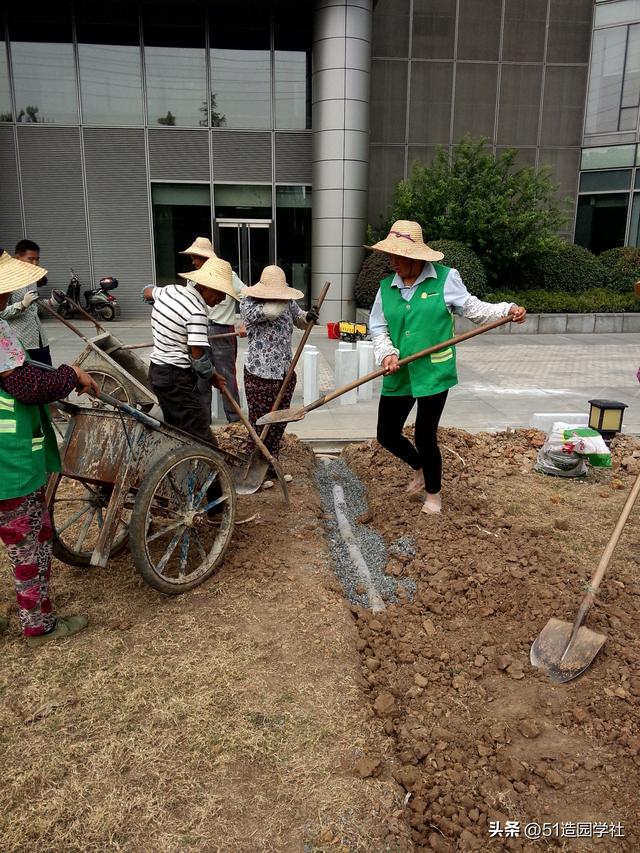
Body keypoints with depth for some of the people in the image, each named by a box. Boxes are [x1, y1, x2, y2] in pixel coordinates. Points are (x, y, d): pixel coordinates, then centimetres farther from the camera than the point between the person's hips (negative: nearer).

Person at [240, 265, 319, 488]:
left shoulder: (288, 303, 9)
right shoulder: (248, 304, -10)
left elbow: (300, 319, 23)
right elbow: (271, 311, -27)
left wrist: (308, 316, -1)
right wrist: (281, 295, -8)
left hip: (285, 373, 6)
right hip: (260, 374, -6)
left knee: (278, 423, 13)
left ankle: (271, 468, 27)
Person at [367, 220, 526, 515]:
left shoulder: (445, 278, -6)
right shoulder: (387, 286, 3)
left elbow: (472, 308, 4)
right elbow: (378, 328, 6)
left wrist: (508, 309, -9)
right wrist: (387, 353, -12)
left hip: (433, 373, -4)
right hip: (398, 376, 5)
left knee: (425, 437, 1)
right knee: (387, 435, 10)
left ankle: (433, 493, 30)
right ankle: (420, 468, 43)